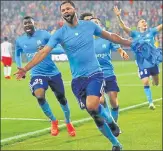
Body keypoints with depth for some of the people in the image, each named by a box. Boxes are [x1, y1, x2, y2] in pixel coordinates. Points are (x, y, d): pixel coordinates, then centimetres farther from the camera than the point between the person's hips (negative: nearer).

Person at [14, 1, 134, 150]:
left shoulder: (89, 25, 1)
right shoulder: (60, 33, -3)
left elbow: (110, 36, 16)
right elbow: (44, 52, -11)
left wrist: (129, 43, 21)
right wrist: (26, 68, -22)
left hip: (94, 73, -1)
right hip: (78, 78, 1)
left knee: (92, 105, -28)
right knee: (95, 114, 3)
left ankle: (111, 121, 3)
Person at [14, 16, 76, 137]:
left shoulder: (44, 34, -11)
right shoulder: (20, 41, 0)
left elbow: (60, 48, -14)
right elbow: (17, 54, 22)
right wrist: (20, 67, 10)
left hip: (53, 72, -1)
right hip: (37, 74, 1)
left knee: (61, 98, 10)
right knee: (39, 96, -25)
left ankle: (68, 123, 37)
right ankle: (54, 121, -1)